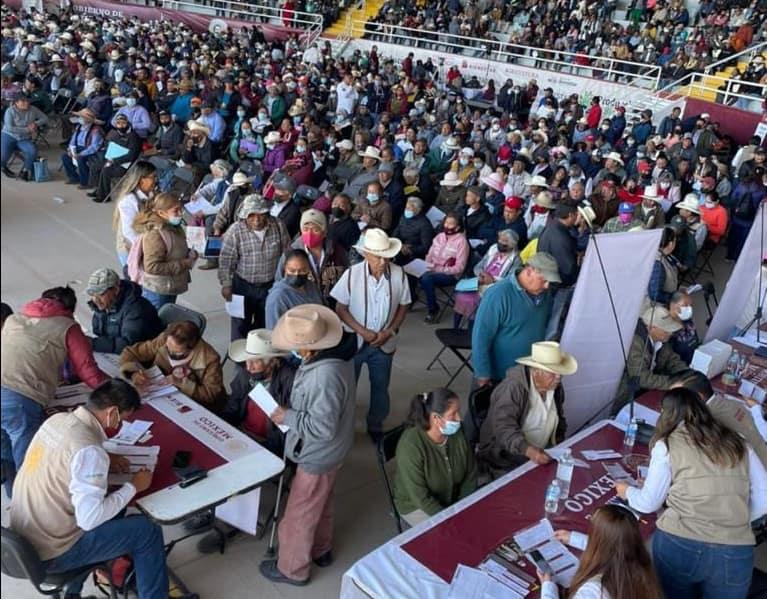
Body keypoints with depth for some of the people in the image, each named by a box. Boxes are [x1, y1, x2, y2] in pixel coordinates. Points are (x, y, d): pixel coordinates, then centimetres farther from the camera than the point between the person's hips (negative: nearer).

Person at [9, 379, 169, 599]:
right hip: (51, 554, -9)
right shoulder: (89, 449, -27)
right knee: (148, 531, -3)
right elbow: (89, 519, -26)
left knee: (110, 501, 26)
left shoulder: (58, 419, -2)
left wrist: (104, 462, 6)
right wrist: (132, 486, -15)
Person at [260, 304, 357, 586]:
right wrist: (293, 410, 3)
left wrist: (288, 416, -22)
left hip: (317, 456, -9)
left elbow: (322, 426, -33)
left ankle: (292, 569, 36)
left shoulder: (325, 376, -39)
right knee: (320, 503, 30)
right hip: (326, 451, 9)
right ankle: (321, 550, 52)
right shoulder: (335, 351, -9)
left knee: (299, 514, 13)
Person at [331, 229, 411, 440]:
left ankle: (376, 427, 41)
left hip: (384, 343, 2)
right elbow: (340, 308, -11)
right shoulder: (352, 274, -19)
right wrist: (362, 331, -20)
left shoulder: (398, 274, -15)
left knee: (380, 387, 18)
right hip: (353, 341, -1)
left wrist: (390, 331, -14)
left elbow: (403, 306, -2)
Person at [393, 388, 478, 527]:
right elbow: (421, 498, -26)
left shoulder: (457, 435, -12)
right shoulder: (410, 445, -29)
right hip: (417, 506, -5)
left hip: (454, 499, 5)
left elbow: (471, 474, -1)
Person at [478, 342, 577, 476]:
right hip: (505, 456, -7)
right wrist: (529, 451, -45)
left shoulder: (555, 386, 2)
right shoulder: (512, 388, -21)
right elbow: (503, 428, -32)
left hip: (541, 453, 7)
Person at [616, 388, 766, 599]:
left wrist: (627, 491, 28)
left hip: (679, 545, -2)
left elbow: (648, 503, 9)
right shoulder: (737, 444, 11)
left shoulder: (667, 445, 2)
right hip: (735, 553, 2)